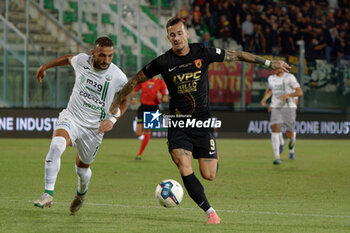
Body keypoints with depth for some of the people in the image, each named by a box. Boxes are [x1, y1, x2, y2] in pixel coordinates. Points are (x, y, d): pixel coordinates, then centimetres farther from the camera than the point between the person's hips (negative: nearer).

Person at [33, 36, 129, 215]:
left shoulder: (118, 78, -13)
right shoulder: (81, 61, -7)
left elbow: (124, 100, 6)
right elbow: (68, 59, 18)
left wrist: (112, 119, -10)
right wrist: (45, 66, 28)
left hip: (94, 127, 0)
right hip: (70, 118, 0)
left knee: (82, 166, 13)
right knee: (57, 145, -30)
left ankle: (81, 192, 50)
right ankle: (48, 194, -25)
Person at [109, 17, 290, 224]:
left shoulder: (202, 53, -4)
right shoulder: (163, 62, -4)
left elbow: (236, 56, 5)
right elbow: (137, 80, 10)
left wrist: (269, 63, 8)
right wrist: (118, 100, 14)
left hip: (202, 121, 0)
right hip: (178, 123, 0)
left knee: (209, 175, -2)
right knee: (185, 170, -18)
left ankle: (214, 157, 35)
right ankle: (210, 211, -7)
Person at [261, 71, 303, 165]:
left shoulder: (289, 77, -5)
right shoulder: (271, 78, 11)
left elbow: (300, 92, -9)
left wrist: (287, 95, -25)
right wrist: (264, 98, 13)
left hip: (289, 108, -3)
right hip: (275, 108, 3)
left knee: (289, 134, 0)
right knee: (275, 130, -18)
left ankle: (291, 147, 39)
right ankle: (277, 157, -18)